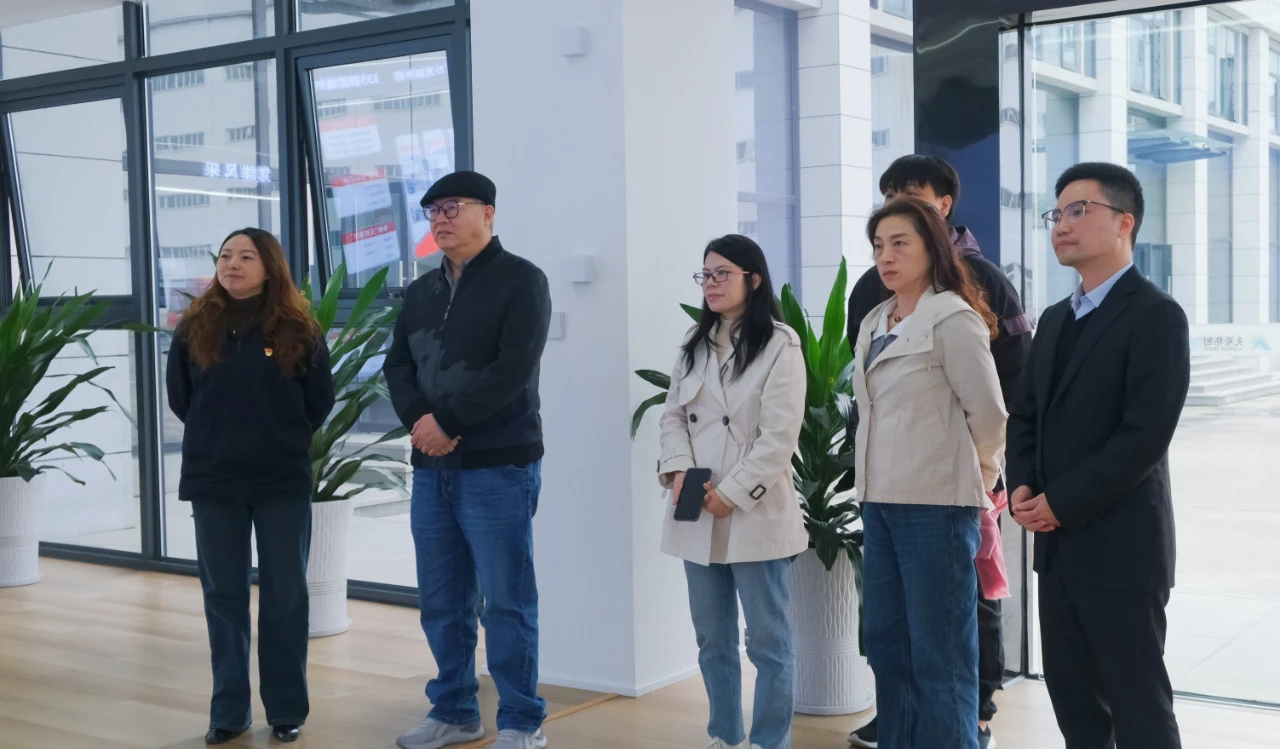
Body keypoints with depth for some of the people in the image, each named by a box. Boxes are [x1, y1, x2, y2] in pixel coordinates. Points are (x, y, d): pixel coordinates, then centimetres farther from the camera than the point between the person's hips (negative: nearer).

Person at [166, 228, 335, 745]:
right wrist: (216, 438, 10)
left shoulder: (299, 330, -4)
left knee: (285, 596, 5)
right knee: (223, 596, 8)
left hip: (284, 480, -1)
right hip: (212, 481, 2)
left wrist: (285, 441, 6)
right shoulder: (194, 328, 1)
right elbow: (179, 398, 11)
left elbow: (319, 401, 4)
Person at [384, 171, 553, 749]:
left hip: (499, 467, -6)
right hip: (431, 468, 6)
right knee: (441, 603, 11)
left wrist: (448, 422, -15)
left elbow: (513, 367, -15)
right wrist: (418, 420, -10)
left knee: (506, 603, -1)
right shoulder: (420, 292, 17)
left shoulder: (520, 280, -4)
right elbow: (397, 365, 10)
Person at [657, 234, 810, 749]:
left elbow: (780, 435, -13)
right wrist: (679, 468, -7)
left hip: (754, 515, -6)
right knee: (712, 639, 15)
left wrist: (733, 493, -16)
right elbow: (673, 415, 11)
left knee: (768, 640, 2)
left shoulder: (780, 345, -7)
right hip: (697, 514, 6)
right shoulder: (696, 343, 14)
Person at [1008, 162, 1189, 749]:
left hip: (1119, 544, -8)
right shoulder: (1055, 319, 15)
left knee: (1137, 701, 1)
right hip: (1057, 543, 8)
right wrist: (1022, 486, -3)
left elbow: (1146, 436, -18)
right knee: (1070, 689, 13)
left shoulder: (1156, 315, -10)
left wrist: (1061, 503, -16)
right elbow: (1025, 415, 16)